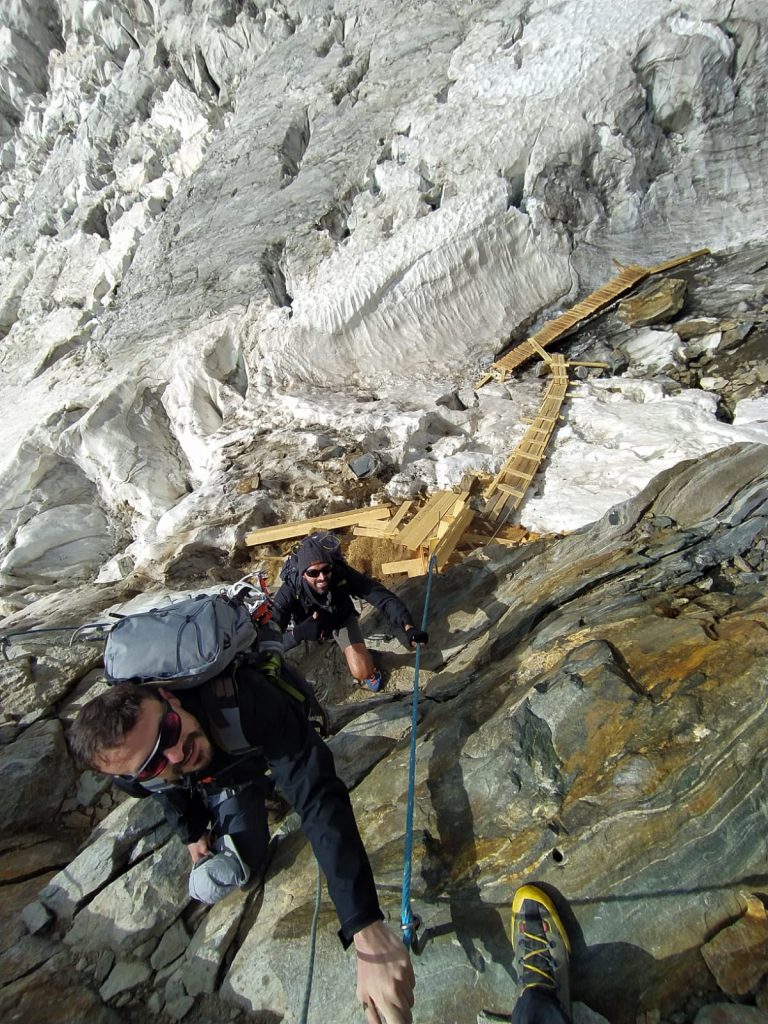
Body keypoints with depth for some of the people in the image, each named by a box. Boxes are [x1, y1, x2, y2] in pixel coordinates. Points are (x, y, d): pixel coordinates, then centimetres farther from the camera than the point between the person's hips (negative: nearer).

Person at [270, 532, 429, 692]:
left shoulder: (343, 574, -36)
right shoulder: (290, 590, -38)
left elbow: (383, 596, -38)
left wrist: (408, 627, -54)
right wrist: (297, 633, -59)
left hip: (341, 619, -1)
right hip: (306, 624, 2)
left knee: (362, 672, -16)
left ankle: (368, 664, 20)